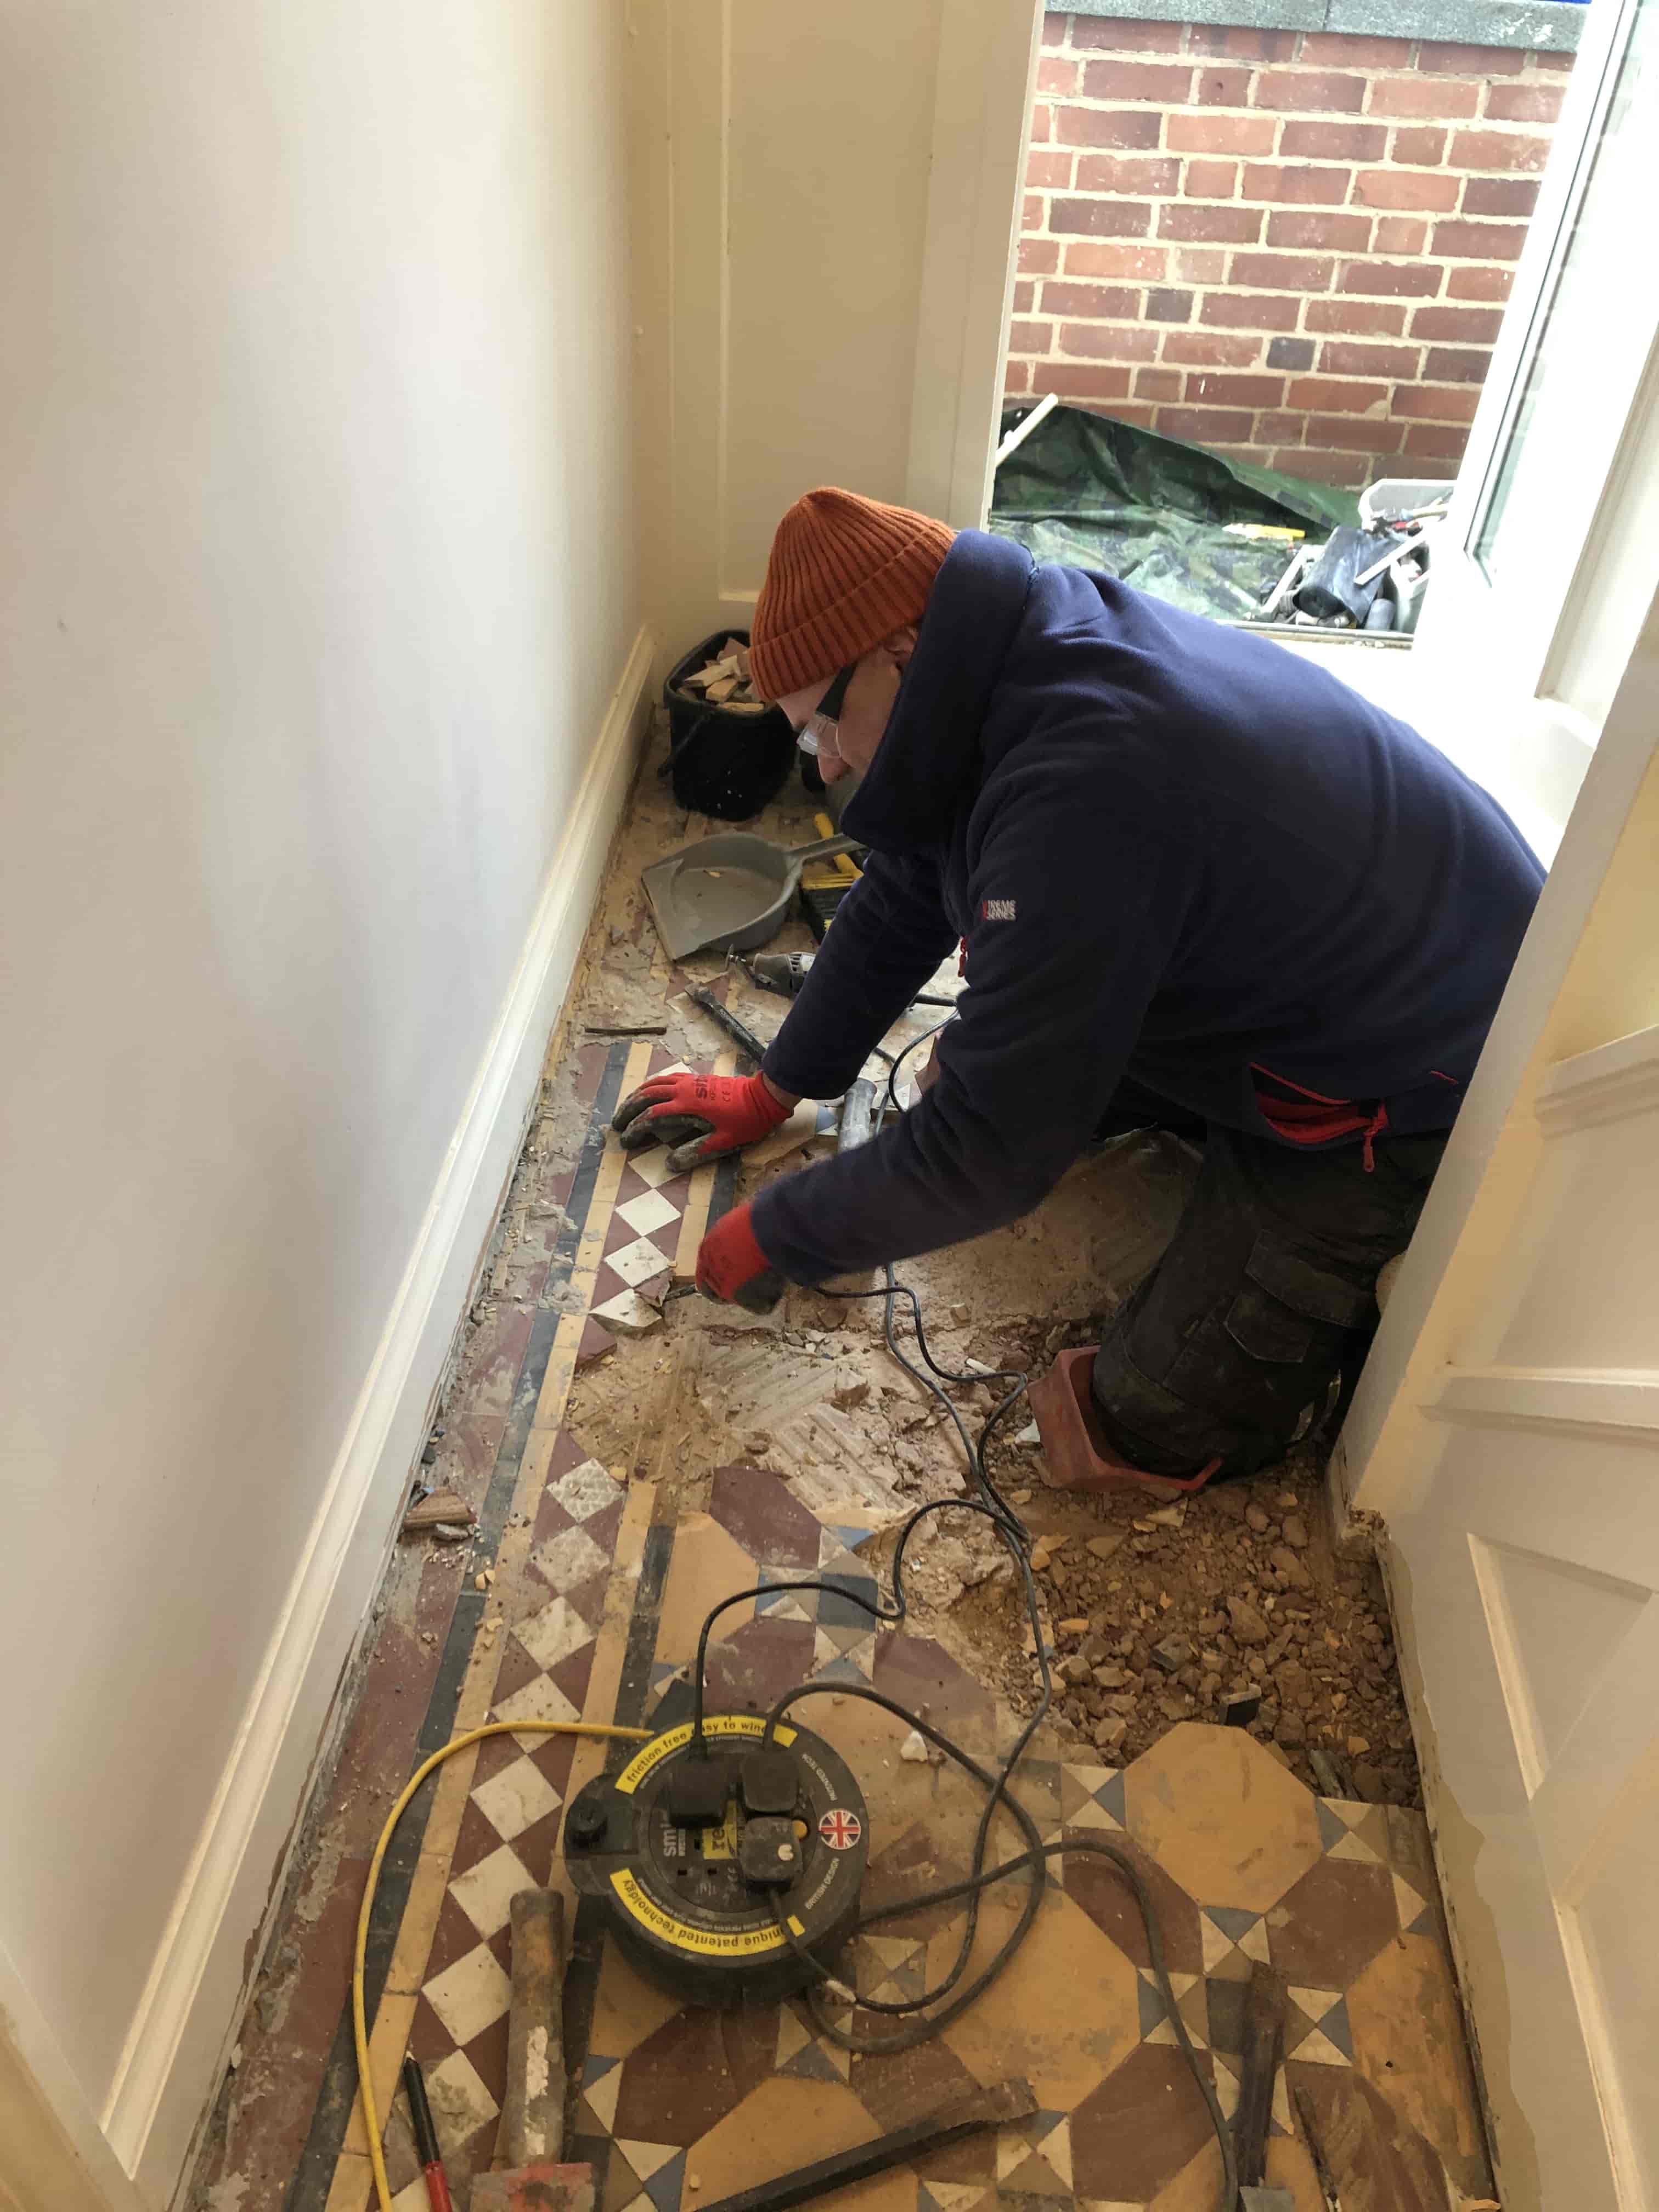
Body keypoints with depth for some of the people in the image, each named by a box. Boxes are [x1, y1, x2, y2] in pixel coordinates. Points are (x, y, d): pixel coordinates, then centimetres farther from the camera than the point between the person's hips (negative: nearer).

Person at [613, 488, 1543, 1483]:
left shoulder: (1084, 786, -37)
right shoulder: (1030, 657, -6)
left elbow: (989, 1150, -31)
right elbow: (903, 903, 8)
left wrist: (774, 1238, -16)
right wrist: (774, 1092, 14)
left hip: (1407, 1089, -8)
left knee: (1163, 1426, -8)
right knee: (967, 1073, 9)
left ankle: (1423, 1268, 9)